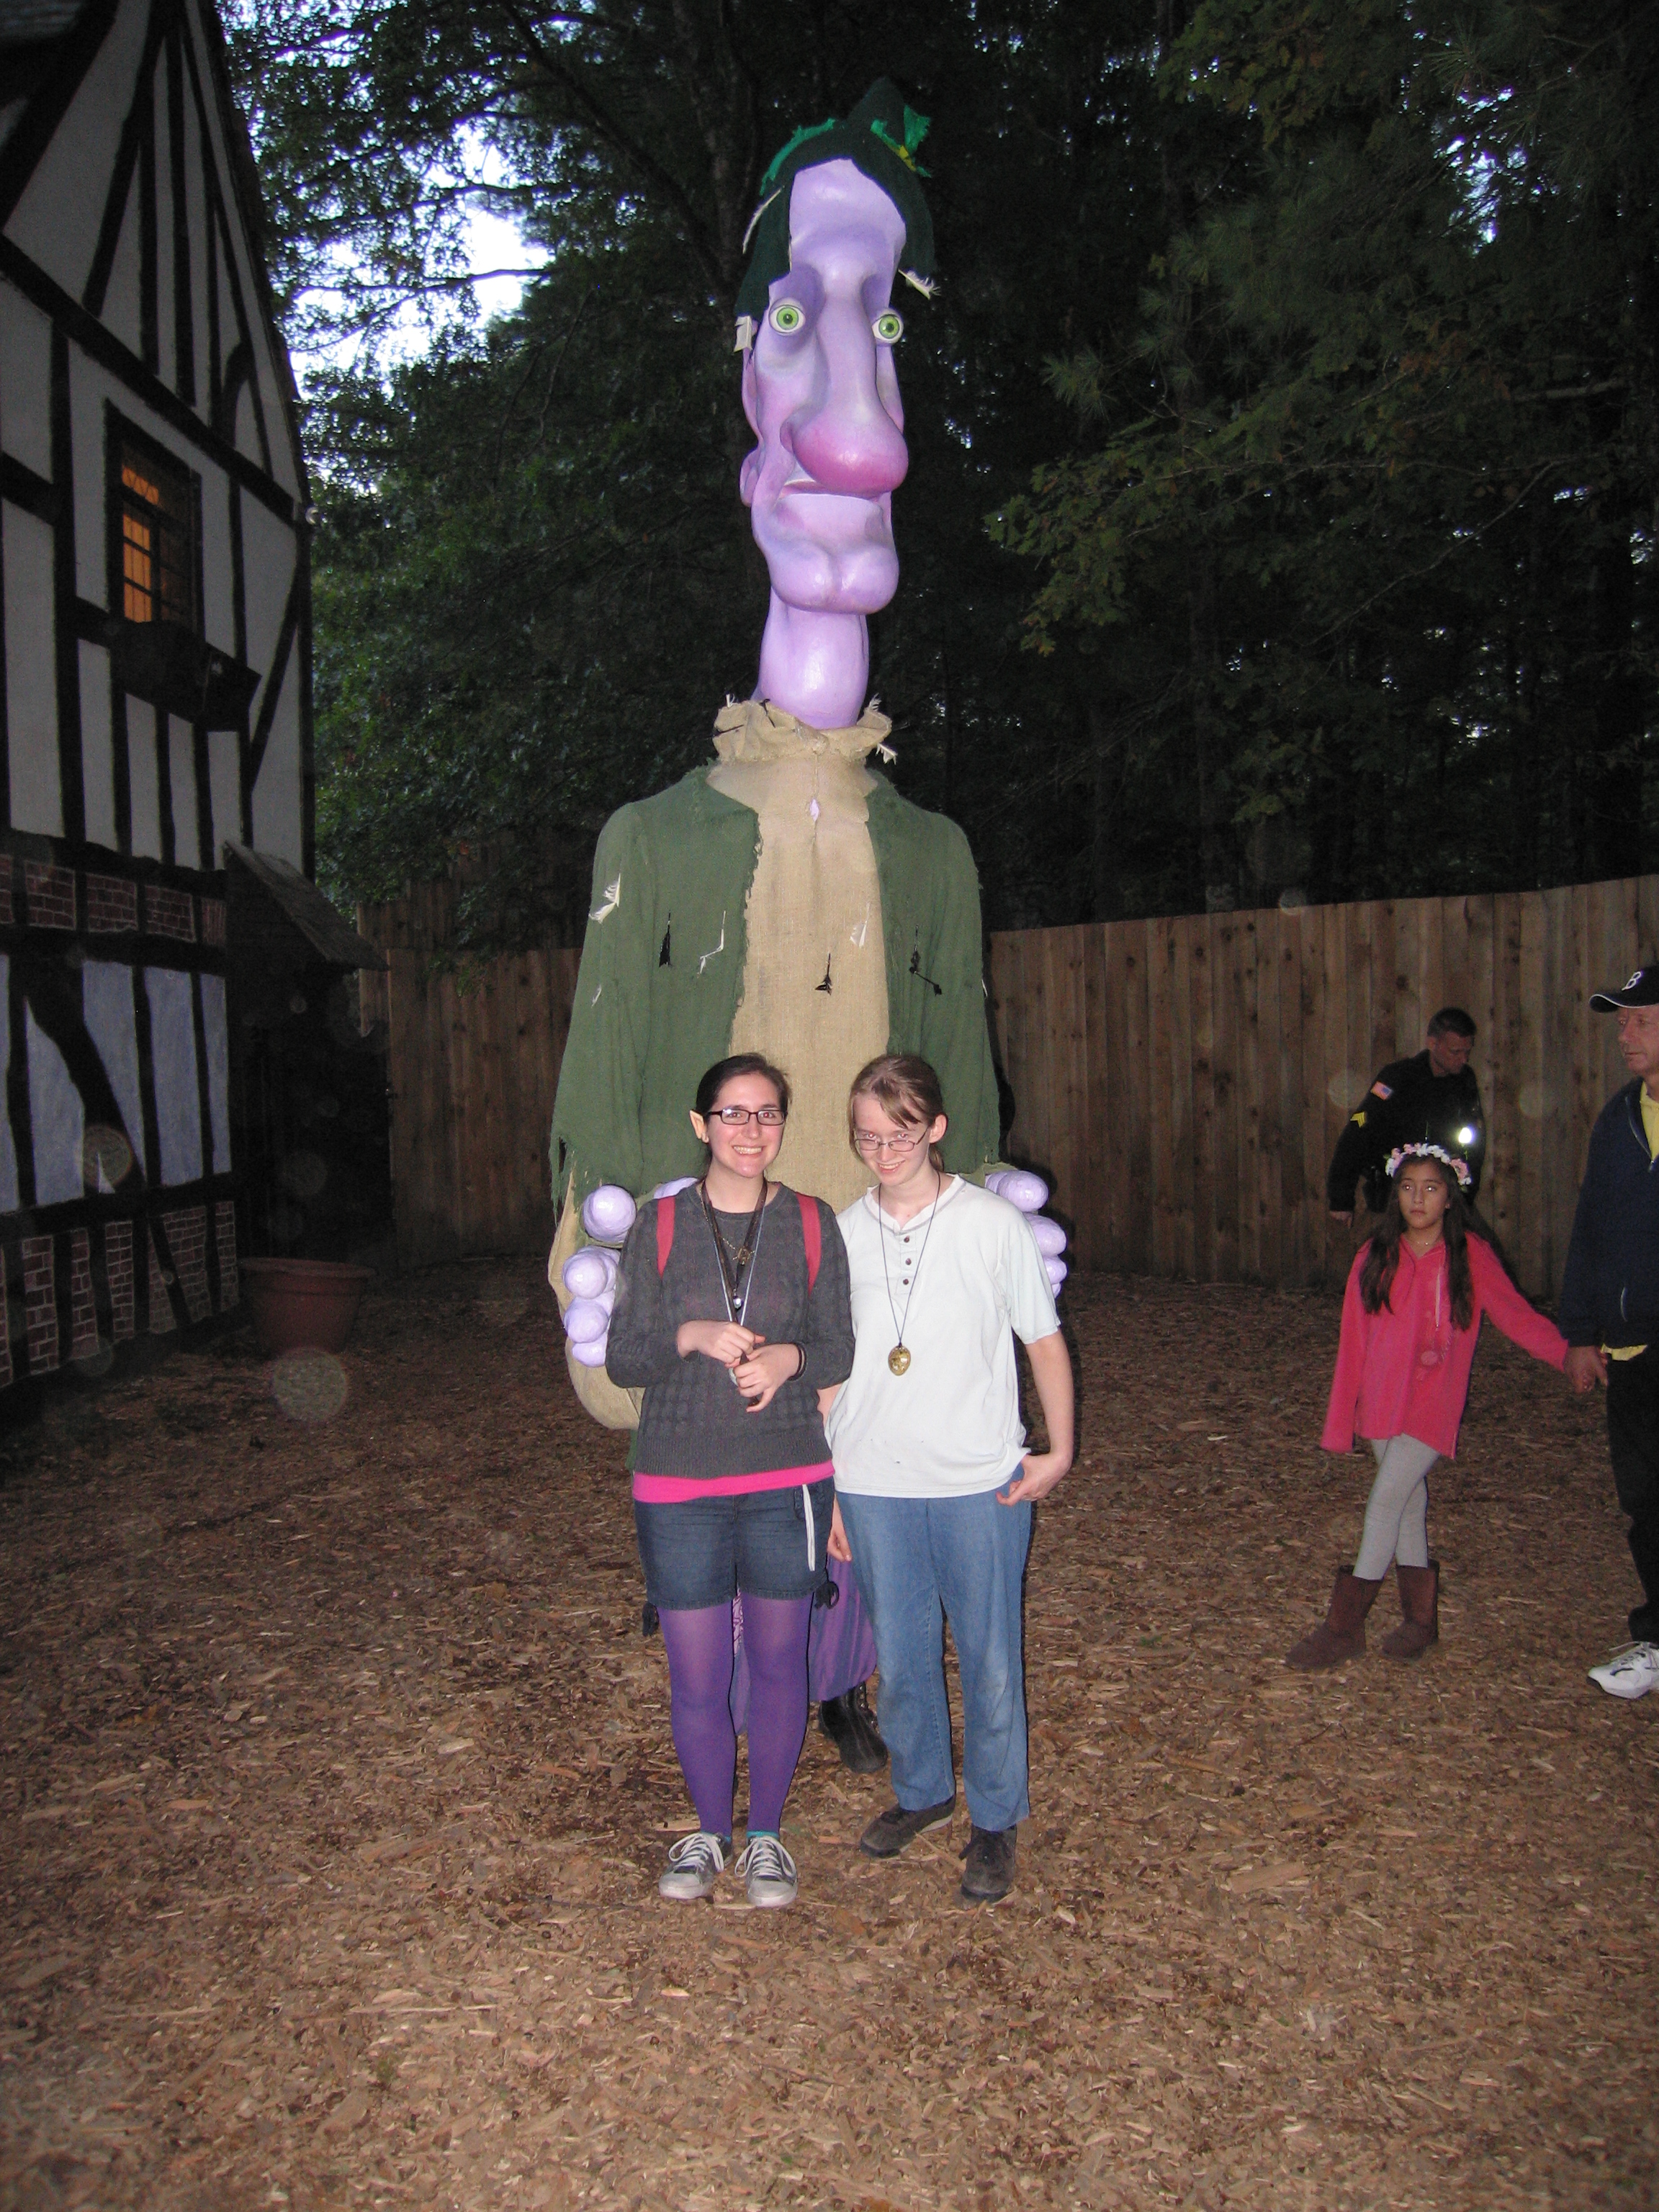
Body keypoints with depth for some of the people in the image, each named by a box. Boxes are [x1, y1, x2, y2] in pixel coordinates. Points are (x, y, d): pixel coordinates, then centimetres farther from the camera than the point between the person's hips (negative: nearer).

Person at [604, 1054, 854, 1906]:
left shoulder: (812, 1225, 0)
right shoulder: (659, 1226, -2)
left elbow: (840, 1350, 3)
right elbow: (622, 1359, -2)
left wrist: (789, 1357, -18)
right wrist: (690, 1337, -21)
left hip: (787, 1482, 1)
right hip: (678, 1486, 0)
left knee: (778, 1663, 13)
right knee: (695, 1678, 9)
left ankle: (766, 1835, 35)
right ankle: (709, 1831, 34)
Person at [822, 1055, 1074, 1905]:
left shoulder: (992, 1223, -7)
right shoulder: (841, 1233, 1)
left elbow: (1045, 1341, 2)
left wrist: (1058, 1452, -3)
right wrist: (824, 1489, 8)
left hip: (980, 1484, -2)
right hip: (873, 1486, 3)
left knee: (991, 1662, 8)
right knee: (900, 1659, 16)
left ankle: (995, 1818, 30)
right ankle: (921, 1790, 40)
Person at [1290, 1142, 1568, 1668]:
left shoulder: (1470, 1255, -3)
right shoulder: (1374, 1257, 2)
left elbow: (1516, 1315, -3)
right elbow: (1353, 1343, 4)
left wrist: (1569, 1353, -20)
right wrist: (1339, 1424, 4)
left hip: (1432, 1404, -3)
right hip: (1382, 1403, 3)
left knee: (1387, 1499, -8)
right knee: (1408, 1504, 11)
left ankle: (1345, 1626, 1)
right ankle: (1420, 1619, 26)